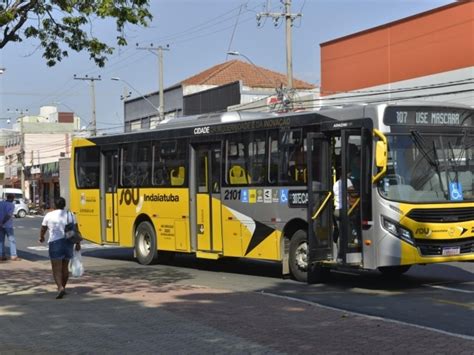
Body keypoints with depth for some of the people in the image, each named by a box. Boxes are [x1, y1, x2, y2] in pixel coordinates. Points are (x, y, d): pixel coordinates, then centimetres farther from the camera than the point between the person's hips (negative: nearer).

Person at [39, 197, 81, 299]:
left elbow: (43, 229, 11)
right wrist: (78, 243, 7)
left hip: (55, 243, -3)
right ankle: (63, 287, 28)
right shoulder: (70, 215, 3)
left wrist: (41, 237, 31)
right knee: (65, 267, 19)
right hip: (68, 243, 3)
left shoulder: (49, 215, -2)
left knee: (57, 269, -5)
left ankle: (60, 287, -25)